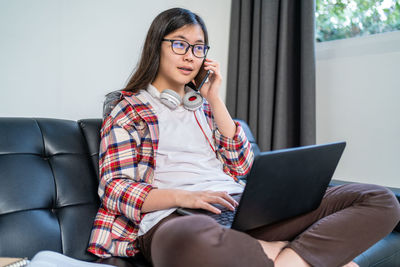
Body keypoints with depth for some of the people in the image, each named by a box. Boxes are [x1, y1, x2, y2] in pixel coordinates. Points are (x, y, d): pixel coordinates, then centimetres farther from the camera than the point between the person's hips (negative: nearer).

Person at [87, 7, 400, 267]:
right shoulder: (128, 107, 11)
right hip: (173, 217, -5)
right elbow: (114, 189, 0)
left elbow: (241, 166, 13)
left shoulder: (201, 103, 24)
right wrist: (182, 197, -18)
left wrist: (214, 98, 10)